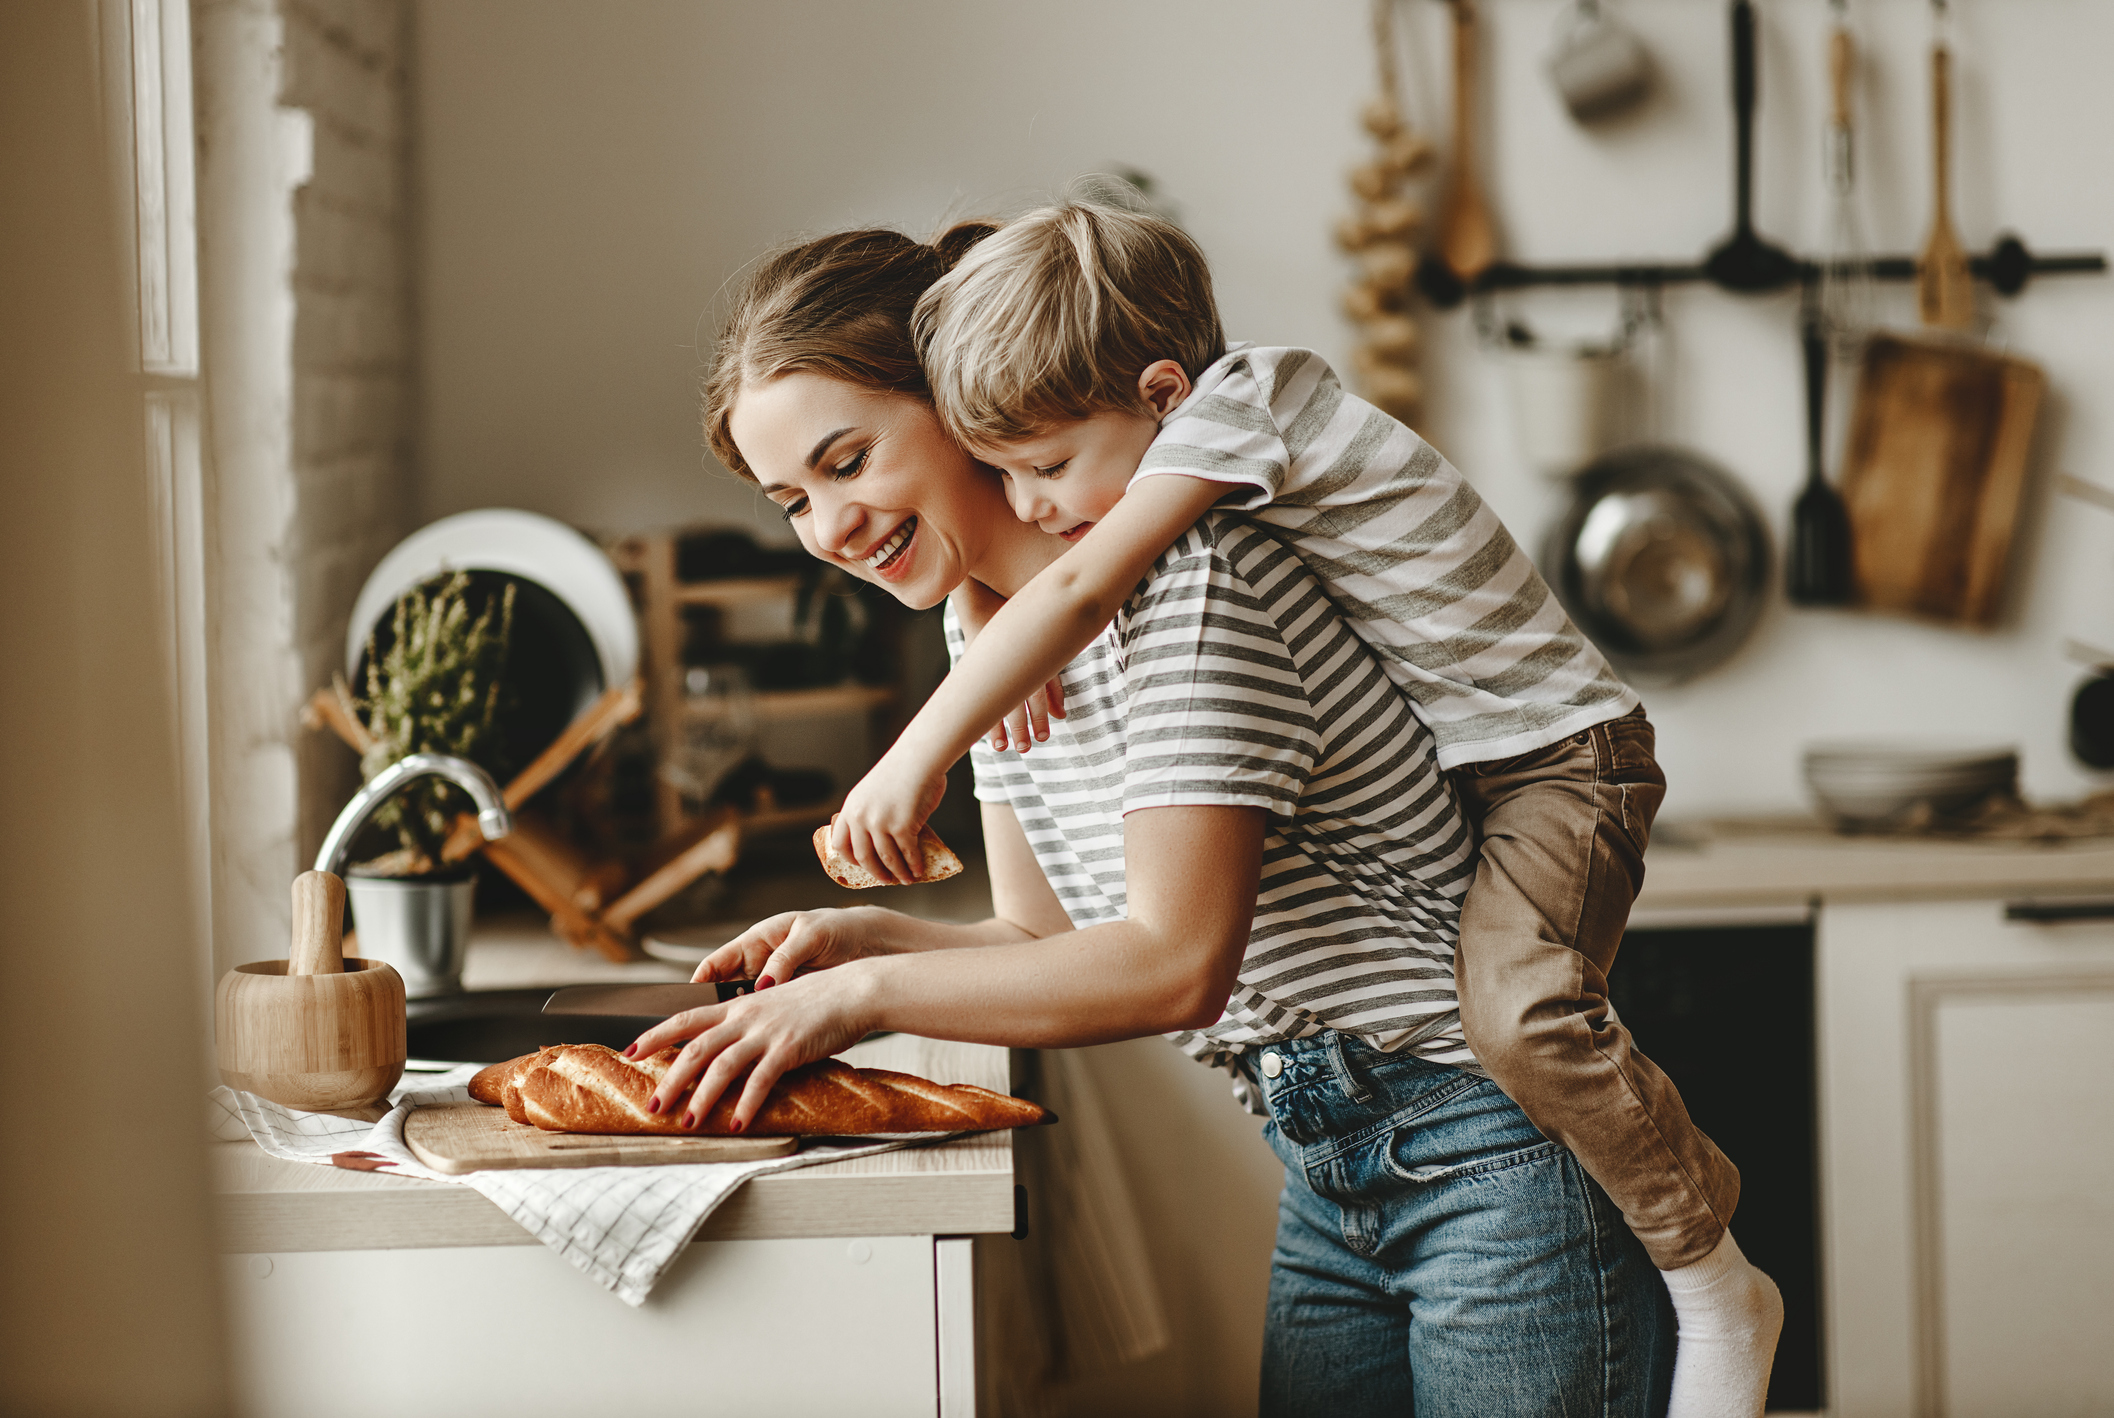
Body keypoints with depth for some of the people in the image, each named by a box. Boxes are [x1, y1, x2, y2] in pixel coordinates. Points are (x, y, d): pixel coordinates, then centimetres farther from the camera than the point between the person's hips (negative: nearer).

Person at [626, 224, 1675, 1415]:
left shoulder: (1180, 581, -19)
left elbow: (1179, 963, -24)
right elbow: (1047, 941, 11)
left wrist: (864, 994, -22)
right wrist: (859, 939, -7)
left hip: (1505, 1159, -9)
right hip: (1332, 1177, 9)